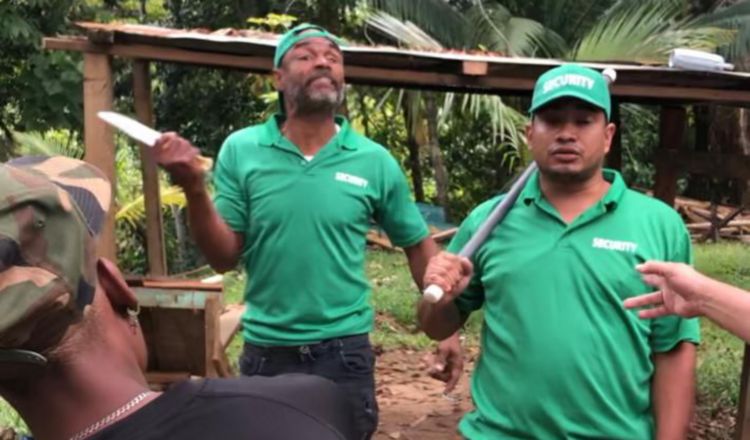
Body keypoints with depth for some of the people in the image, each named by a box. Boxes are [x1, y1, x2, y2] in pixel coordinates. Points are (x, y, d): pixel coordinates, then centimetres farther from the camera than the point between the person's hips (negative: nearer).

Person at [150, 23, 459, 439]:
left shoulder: (376, 161, -4)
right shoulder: (240, 150, -5)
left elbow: (417, 245, 6)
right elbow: (224, 258, -5)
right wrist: (194, 187, -20)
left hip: (344, 349, -1)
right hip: (265, 350, 1)